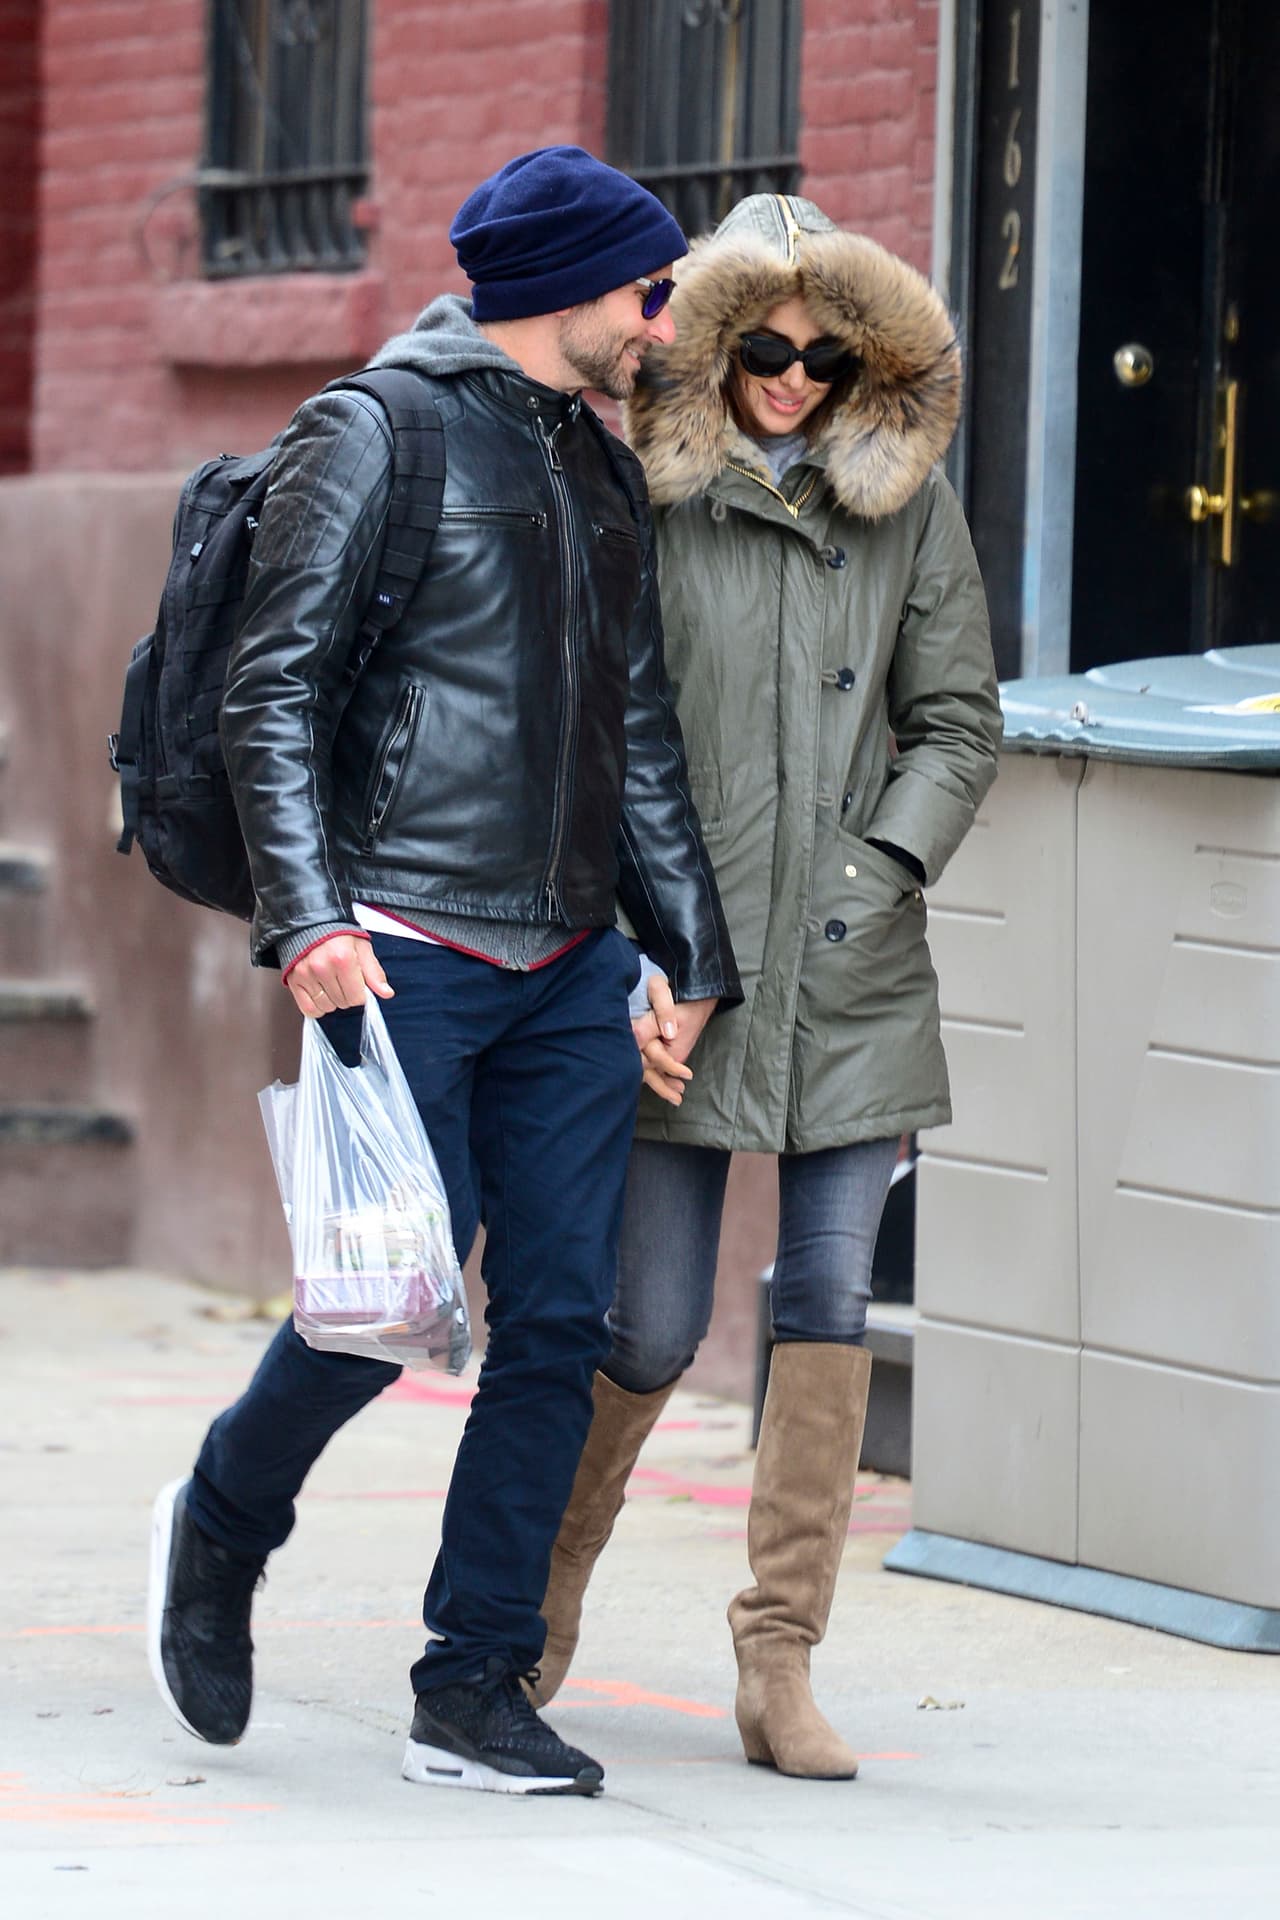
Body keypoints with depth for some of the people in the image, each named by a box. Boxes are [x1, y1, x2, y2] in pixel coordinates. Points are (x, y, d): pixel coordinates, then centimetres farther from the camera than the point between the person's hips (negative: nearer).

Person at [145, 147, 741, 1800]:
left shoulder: (605, 474, 18)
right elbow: (272, 695, -9)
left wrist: (695, 951, 16)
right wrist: (307, 918, -19)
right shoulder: (373, 437, -4)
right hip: (405, 956, -7)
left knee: (560, 1317, 0)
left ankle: (475, 1692, 6)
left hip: (570, 972, 7)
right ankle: (221, 1525, 19)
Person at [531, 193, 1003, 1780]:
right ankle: (550, 1578, 26)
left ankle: (780, 1665, 3)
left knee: (828, 1305, -3)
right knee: (654, 1326, -1)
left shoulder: (906, 500, 5)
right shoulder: (633, 496, -3)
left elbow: (960, 723, 10)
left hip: (851, 978, 2)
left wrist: (882, 870, -4)